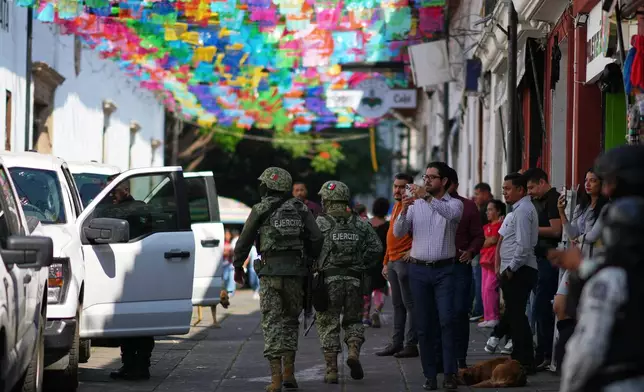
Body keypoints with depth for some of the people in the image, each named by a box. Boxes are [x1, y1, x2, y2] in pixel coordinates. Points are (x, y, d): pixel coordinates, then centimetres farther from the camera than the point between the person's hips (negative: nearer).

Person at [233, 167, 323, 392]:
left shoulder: (260, 210, 1)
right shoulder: (300, 209, 9)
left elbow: (244, 241, 4)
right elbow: (316, 238, 2)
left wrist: (237, 266, 18)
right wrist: (312, 262, 17)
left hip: (270, 272, -3)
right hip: (296, 272, 3)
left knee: (272, 323, 0)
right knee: (290, 320, 17)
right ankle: (289, 372, 11)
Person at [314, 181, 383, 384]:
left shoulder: (321, 223, -4)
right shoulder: (360, 224, 6)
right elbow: (376, 248, 0)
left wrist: (312, 268, 4)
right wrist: (362, 266, 9)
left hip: (328, 279, -3)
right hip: (354, 281, 3)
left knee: (328, 324, 7)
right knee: (353, 320, 20)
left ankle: (332, 370, 4)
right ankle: (353, 351, -6)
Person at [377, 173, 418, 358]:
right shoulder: (396, 206, 18)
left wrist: (413, 250, -21)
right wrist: (386, 262, 23)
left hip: (405, 260, -9)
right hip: (393, 261, 9)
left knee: (409, 303, -6)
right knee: (397, 304, 12)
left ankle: (411, 344, -5)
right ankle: (397, 342, 16)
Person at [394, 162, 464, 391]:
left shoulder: (455, 204, 2)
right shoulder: (415, 205, 8)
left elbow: (451, 213, -23)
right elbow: (398, 233, 0)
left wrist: (427, 198, -34)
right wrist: (403, 211, -18)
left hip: (444, 270, -3)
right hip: (419, 270, 3)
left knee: (446, 320, -13)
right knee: (424, 325, 4)